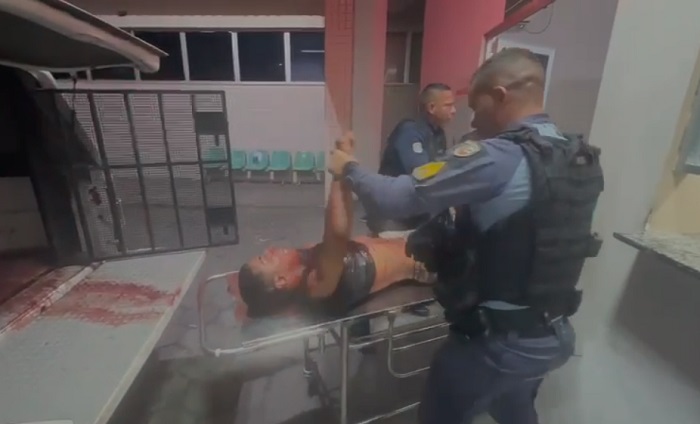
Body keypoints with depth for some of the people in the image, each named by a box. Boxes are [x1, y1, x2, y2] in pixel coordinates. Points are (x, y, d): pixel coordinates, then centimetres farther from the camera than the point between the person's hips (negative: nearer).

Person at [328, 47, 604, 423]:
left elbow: (393, 198, -22)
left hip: (497, 342, -7)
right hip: (557, 336, 7)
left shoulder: (496, 158, -25)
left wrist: (348, 168, -5)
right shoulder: (583, 160, 0)